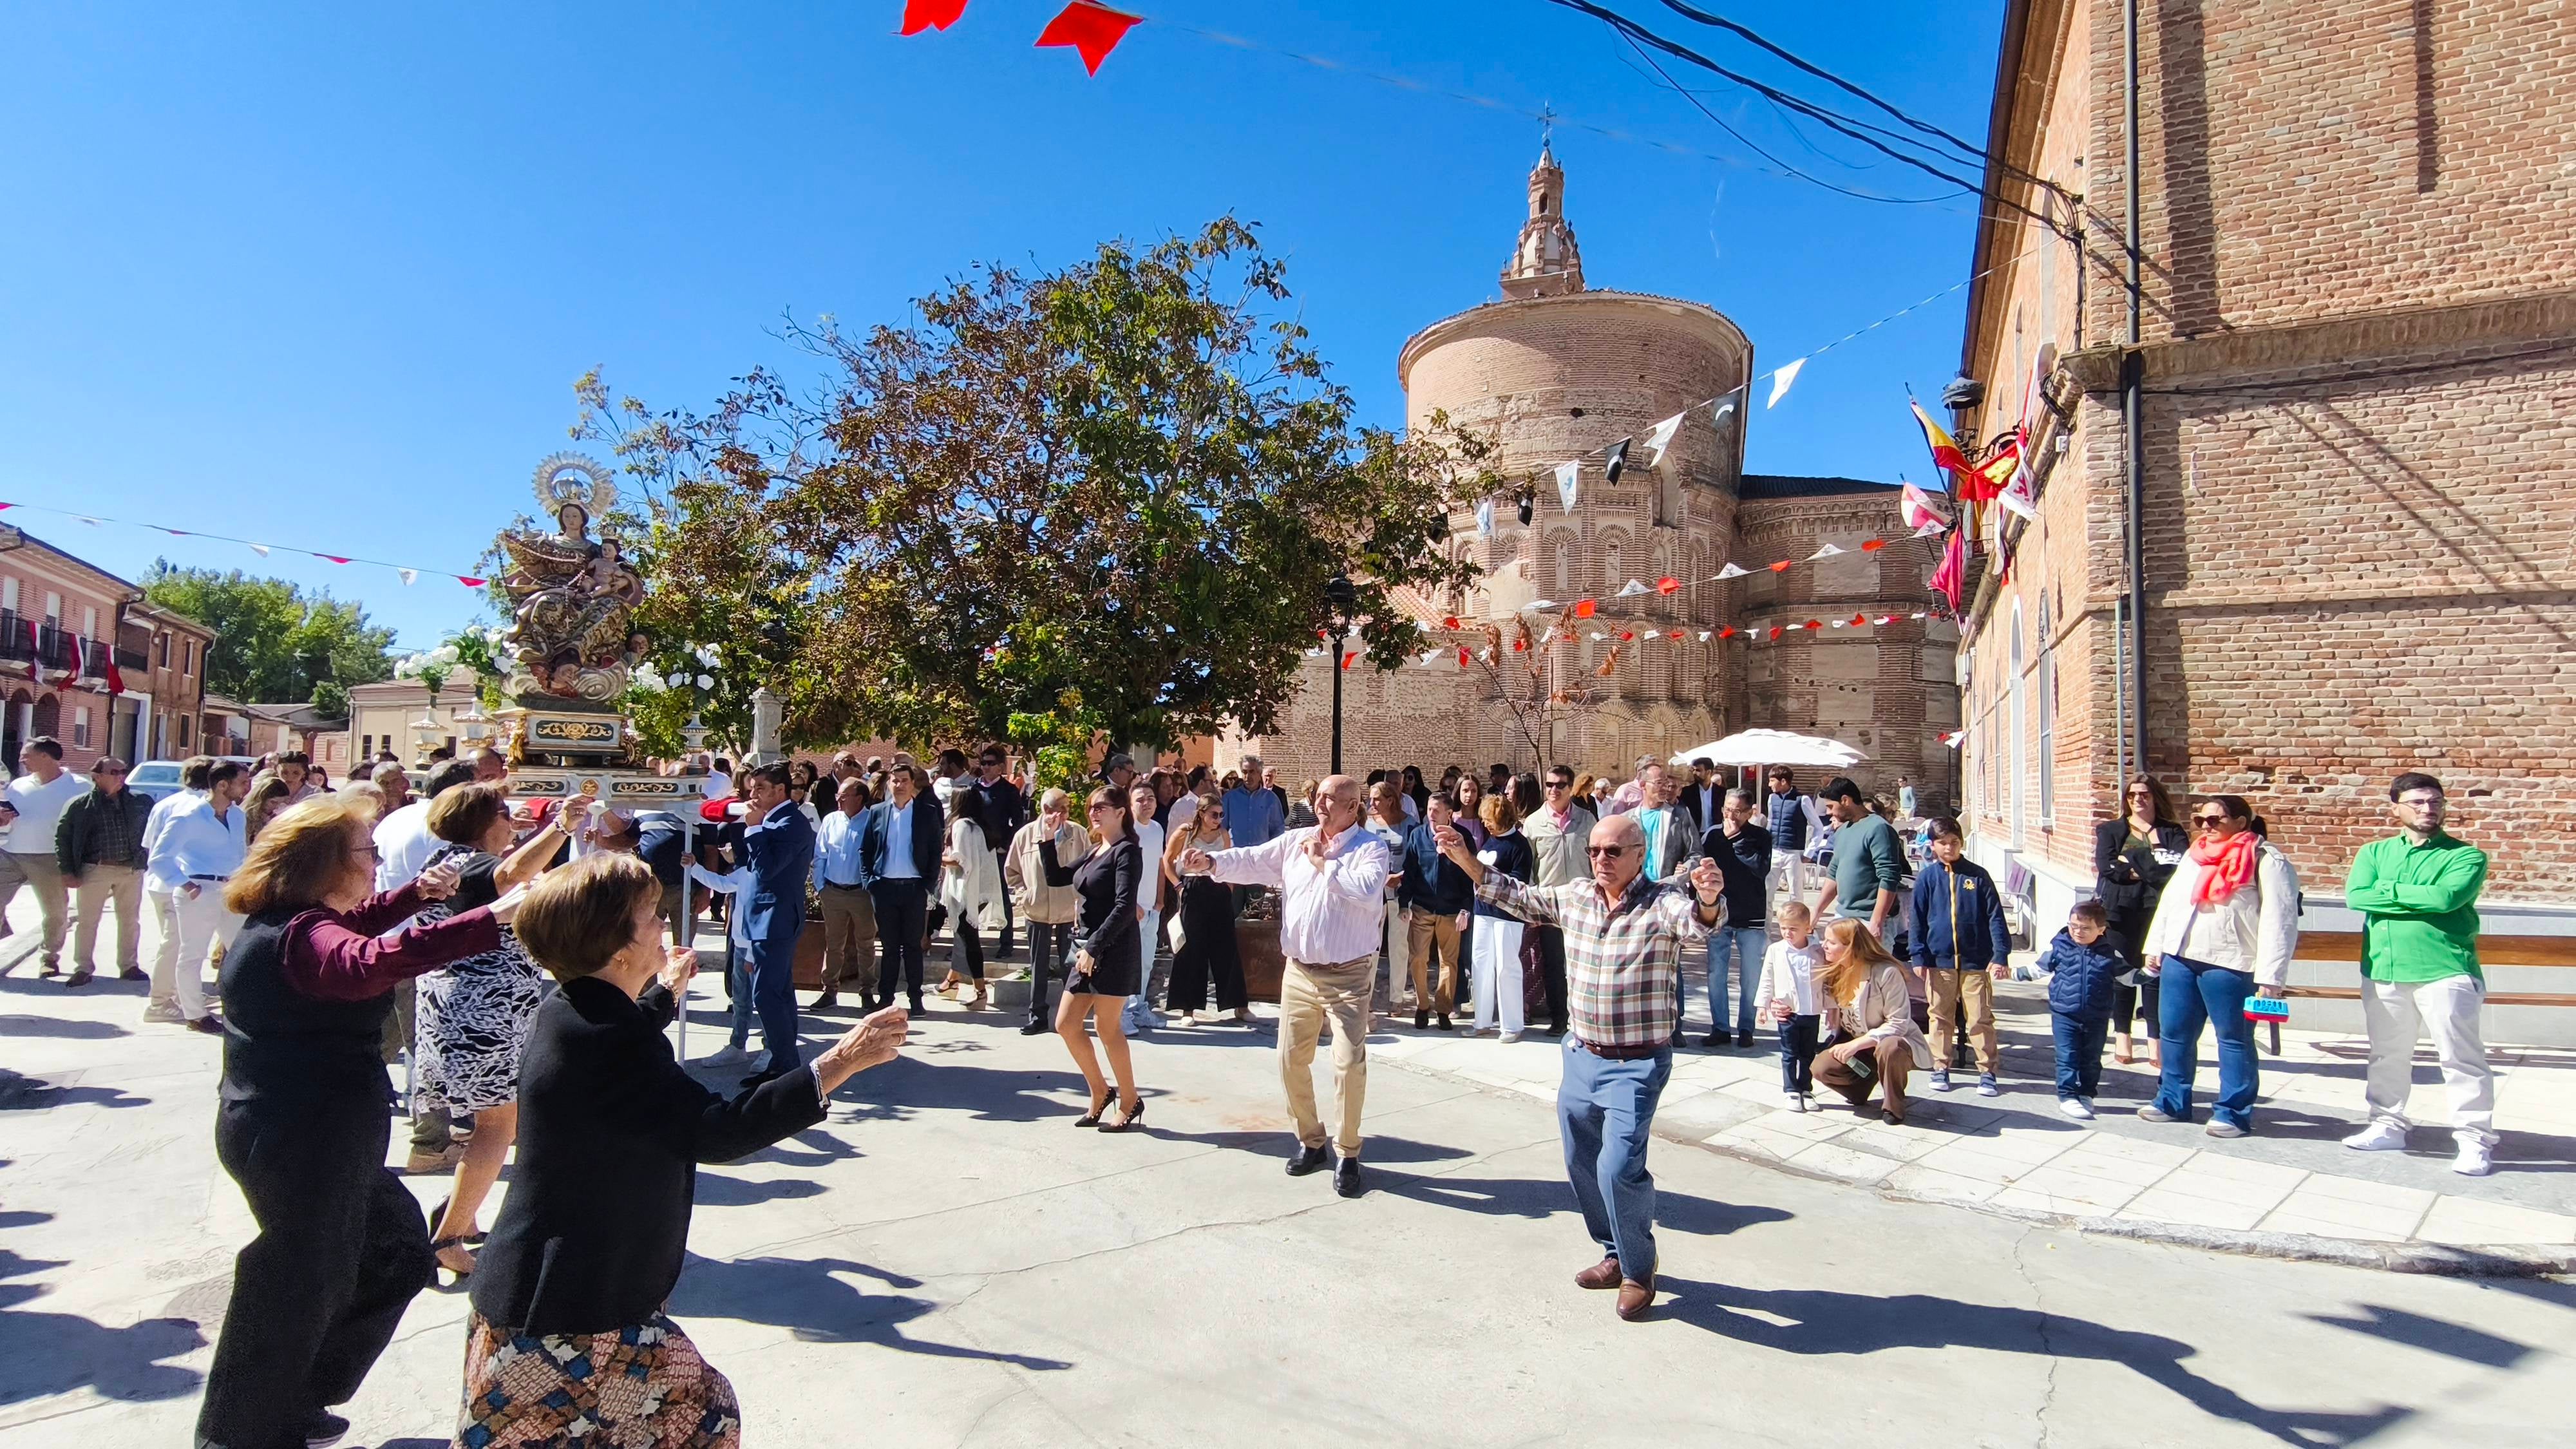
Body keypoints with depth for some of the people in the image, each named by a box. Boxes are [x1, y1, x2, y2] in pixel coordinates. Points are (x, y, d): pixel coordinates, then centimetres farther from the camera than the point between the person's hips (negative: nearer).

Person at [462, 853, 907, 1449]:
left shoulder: (570, 1015, 5)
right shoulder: (601, 1042, -27)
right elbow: (715, 1132, -33)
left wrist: (666, 992, 45)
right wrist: (836, 1066, -31)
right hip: (567, 1318, -10)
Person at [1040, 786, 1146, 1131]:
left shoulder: (1126, 851, -10)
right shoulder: (1095, 853, 16)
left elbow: (1125, 907, -19)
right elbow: (1055, 877, 21)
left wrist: (1094, 947, -21)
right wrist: (1048, 840, 12)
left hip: (1113, 950, -9)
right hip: (1087, 947, 9)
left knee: (1107, 1027, -2)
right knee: (1066, 1025, 7)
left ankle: (1131, 1102, 13)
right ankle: (1099, 1091, 23)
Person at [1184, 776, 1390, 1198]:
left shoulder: (1371, 848, -7)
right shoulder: (1296, 841, 7)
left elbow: (1367, 890, -25)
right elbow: (1253, 860, 0)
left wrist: (1323, 863, -16)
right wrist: (1212, 862, -17)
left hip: (1348, 974, -5)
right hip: (1299, 971, 5)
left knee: (1349, 1062, -8)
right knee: (1292, 1060, 11)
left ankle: (1347, 1154, 9)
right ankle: (1310, 1140, 29)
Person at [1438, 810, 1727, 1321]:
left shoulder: (1664, 903, -15)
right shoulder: (1574, 897, 1)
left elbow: (1698, 924, -36)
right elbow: (1515, 896, 13)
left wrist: (1709, 899, -59)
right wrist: (1465, 859, 3)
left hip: (1637, 1065, -6)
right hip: (1581, 1055, 6)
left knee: (1619, 1169, -14)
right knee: (1582, 1164, 15)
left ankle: (1639, 1269, 12)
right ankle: (1617, 1254, 38)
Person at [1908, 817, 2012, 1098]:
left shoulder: (1978, 875, -1)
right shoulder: (1927, 878, 0)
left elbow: (1995, 916, 0)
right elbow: (1918, 920, 4)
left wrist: (2001, 954, -6)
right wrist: (1919, 958, 0)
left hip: (1975, 960, -1)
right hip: (1940, 961, 1)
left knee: (1981, 1019, 4)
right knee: (1940, 1017, 11)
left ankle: (1987, 1072, 13)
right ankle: (1940, 1069, 21)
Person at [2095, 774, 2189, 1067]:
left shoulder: (2173, 833, 10)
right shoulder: (2110, 830, 11)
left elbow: (2181, 867, -8)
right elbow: (2106, 867, -5)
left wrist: (2133, 863, -12)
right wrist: (2154, 868, -8)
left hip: (2158, 910, 0)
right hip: (2120, 909, 0)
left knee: (2155, 973, -3)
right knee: (2122, 973, 3)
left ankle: (2155, 1040, 5)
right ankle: (2122, 1038, 12)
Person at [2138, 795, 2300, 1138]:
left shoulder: (2266, 861, -7)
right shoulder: (2195, 855, 16)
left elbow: (2279, 921, -12)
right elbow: (2169, 901, 21)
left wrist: (2270, 975, -16)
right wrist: (2155, 946, 17)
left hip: (2229, 964, -7)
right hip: (2179, 958, 7)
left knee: (2234, 1039, 5)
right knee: (2175, 1033, 13)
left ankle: (2233, 1111, 14)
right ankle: (2173, 1101, 25)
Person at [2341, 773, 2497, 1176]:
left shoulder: (2466, 855, 0)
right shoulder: (2374, 852, 10)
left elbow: (2448, 897, -19)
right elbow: (2355, 897, -6)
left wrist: (2389, 890, -8)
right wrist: (2420, 901, -13)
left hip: (2446, 971, -4)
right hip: (2383, 971, 4)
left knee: (2462, 1058, -2)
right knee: (2387, 1056, 14)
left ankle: (2475, 1140, 8)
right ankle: (2388, 1126, 27)